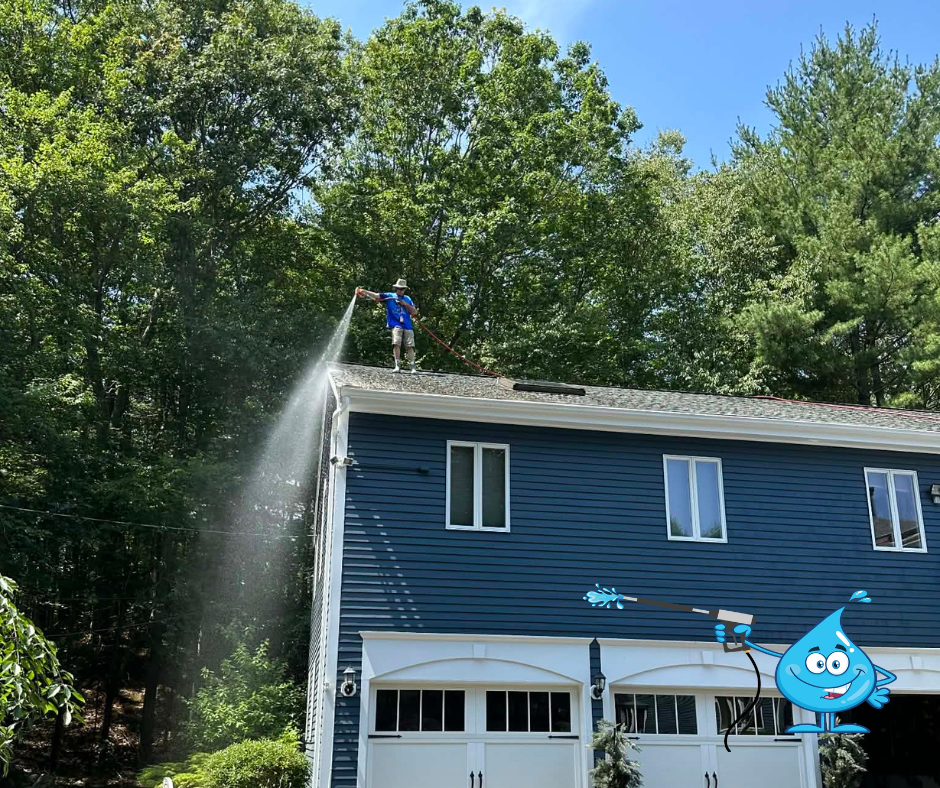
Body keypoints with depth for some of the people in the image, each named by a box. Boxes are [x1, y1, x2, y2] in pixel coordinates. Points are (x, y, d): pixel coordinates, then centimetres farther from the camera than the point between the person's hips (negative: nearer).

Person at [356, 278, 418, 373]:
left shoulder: (407, 299, 18)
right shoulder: (389, 296, 11)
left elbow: (415, 312, 14)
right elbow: (376, 296, 1)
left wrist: (405, 304, 0)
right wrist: (364, 291, -11)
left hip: (407, 326, 2)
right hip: (396, 325, -2)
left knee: (410, 346, -4)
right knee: (396, 344, -17)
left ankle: (413, 367, -3)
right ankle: (397, 365, -13)